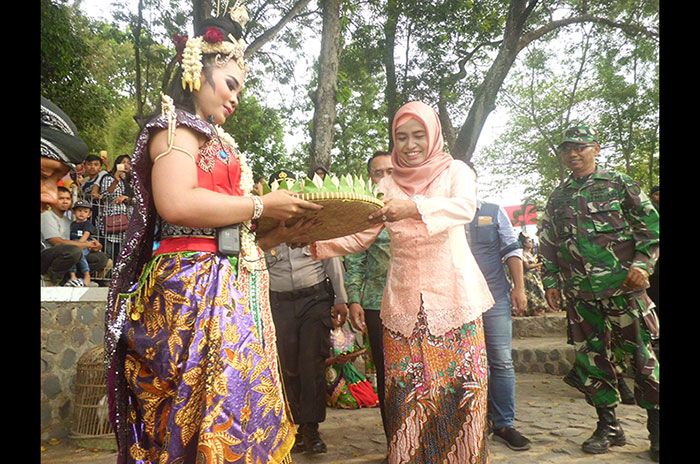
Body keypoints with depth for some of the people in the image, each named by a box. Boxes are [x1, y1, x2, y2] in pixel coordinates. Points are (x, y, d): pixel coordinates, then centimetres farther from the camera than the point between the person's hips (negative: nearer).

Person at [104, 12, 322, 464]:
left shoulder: (219, 141, 24)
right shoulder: (176, 124, 0)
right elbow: (176, 204, -19)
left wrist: (282, 229, 13)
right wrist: (262, 205, -11)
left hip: (233, 288, 9)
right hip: (195, 287, -8)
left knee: (240, 403, 8)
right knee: (205, 409, -6)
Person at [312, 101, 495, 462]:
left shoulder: (455, 171, 3)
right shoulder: (387, 185, 9)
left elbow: (465, 207, -19)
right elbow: (359, 237, 5)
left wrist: (414, 208, -35)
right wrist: (315, 241, -11)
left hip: (452, 296, -2)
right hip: (403, 301, 2)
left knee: (459, 386, 1)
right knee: (408, 393, 3)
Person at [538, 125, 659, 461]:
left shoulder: (619, 184, 3)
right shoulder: (557, 197, 14)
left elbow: (651, 226, 0)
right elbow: (547, 244, 16)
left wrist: (643, 264, -12)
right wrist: (551, 281, 10)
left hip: (624, 286, -3)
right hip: (580, 295, 4)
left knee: (643, 357, 0)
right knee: (591, 361, 7)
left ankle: (657, 430, 15)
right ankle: (609, 426, 21)